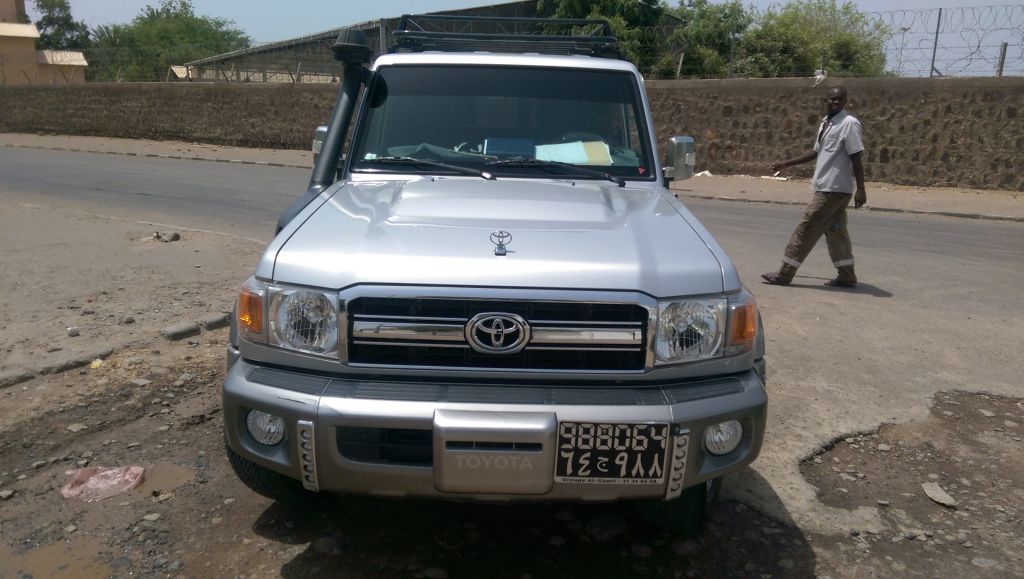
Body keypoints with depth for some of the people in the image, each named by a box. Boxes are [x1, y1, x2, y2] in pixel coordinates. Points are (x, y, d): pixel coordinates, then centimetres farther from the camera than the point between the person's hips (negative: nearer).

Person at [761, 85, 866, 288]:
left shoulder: (849, 124, -12)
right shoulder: (826, 123, 14)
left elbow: (856, 158, -15)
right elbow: (816, 152, 25)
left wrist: (860, 190, -19)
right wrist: (786, 164, 25)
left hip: (833, 189, -9)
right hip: (828, 187, 9)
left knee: (807, 227, -6)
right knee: (835, 231, 12)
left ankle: (785, 274, -1)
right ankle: (847, 276, 19)